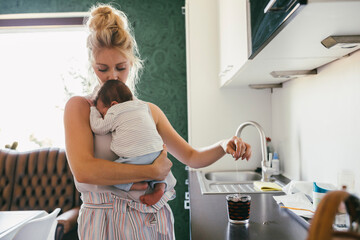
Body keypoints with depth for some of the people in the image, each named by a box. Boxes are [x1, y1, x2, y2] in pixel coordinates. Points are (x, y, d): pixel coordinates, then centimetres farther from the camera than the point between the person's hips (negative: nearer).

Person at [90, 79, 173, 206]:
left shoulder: (114, 114, 2)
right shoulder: (142, 107, 21)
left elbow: (98, 128, 14)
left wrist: (94, 110, 29)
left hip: (135, 158, -6)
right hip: (157, 153, 7)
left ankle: (136, 185, -8)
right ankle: (159, 185, 7)